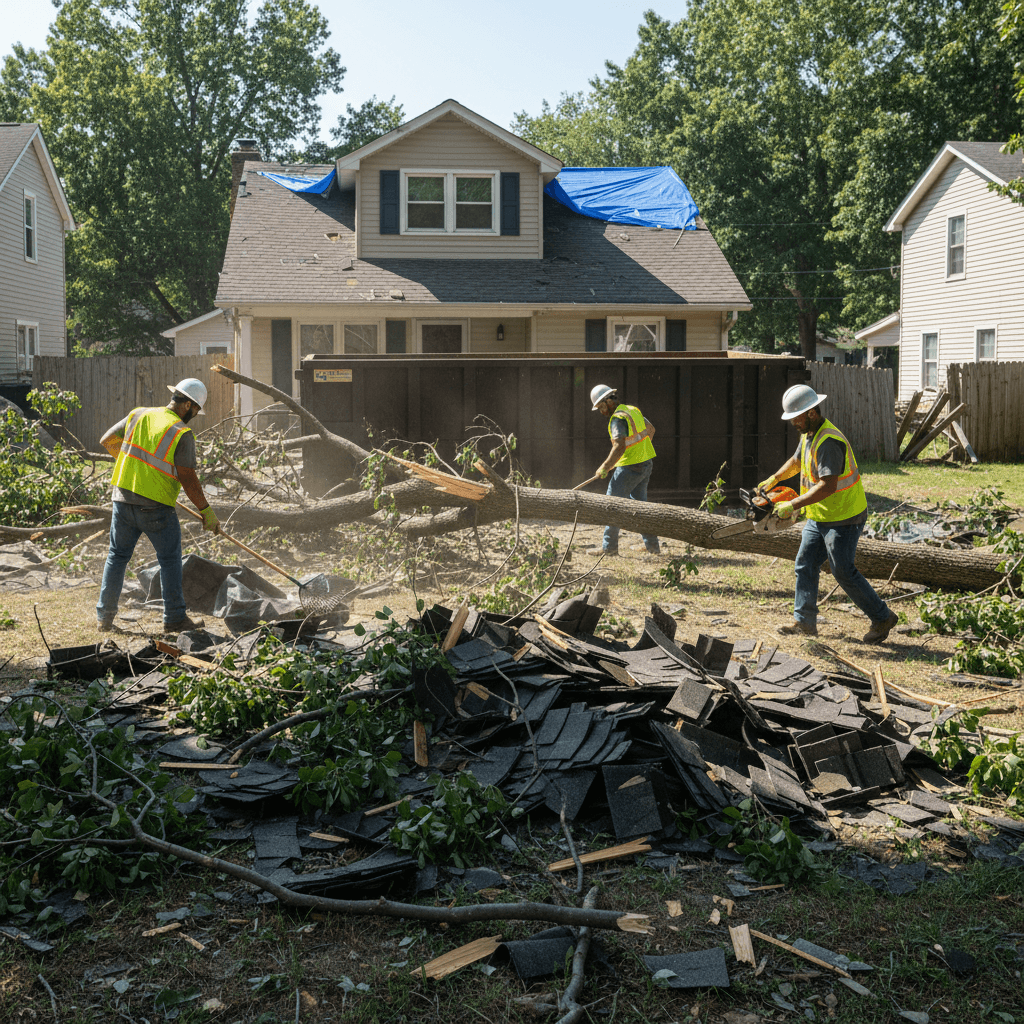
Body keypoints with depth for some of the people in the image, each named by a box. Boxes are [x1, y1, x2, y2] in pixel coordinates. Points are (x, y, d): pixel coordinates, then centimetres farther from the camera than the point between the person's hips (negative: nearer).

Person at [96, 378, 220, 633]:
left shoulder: (138, 415, 5)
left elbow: (107, 440, 15)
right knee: (170, 561, 8)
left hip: (123, 498, 5)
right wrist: (206, 511, -4)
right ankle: (175, 618, 10)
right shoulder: (182, 433, -11)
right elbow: (187, 478, -13)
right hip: (157, 507, -5)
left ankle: (104, 617, 18)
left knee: (117, 557, 15)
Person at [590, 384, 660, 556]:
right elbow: (651, 429, 25)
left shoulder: (618, 418, -18)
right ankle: (652, 545, 15)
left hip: (630, 467, -9)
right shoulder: (633, 410, 10)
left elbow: (619, 447, -29)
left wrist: (605, 467, -19)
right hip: (646, 464, 9)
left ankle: (609, 546, 1)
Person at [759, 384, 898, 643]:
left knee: (844, 572, -4)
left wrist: (793, 505, -30)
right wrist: (774, 479, 14)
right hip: (820, 517, 10)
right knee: (805, 563, 10)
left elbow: (827, 486, -33)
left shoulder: (829, 441, -26)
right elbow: (796, 461, 27)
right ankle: (805, 621, 17)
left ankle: (882, 617, 10)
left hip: (844, 518, -10)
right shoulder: (809, 434, 7)